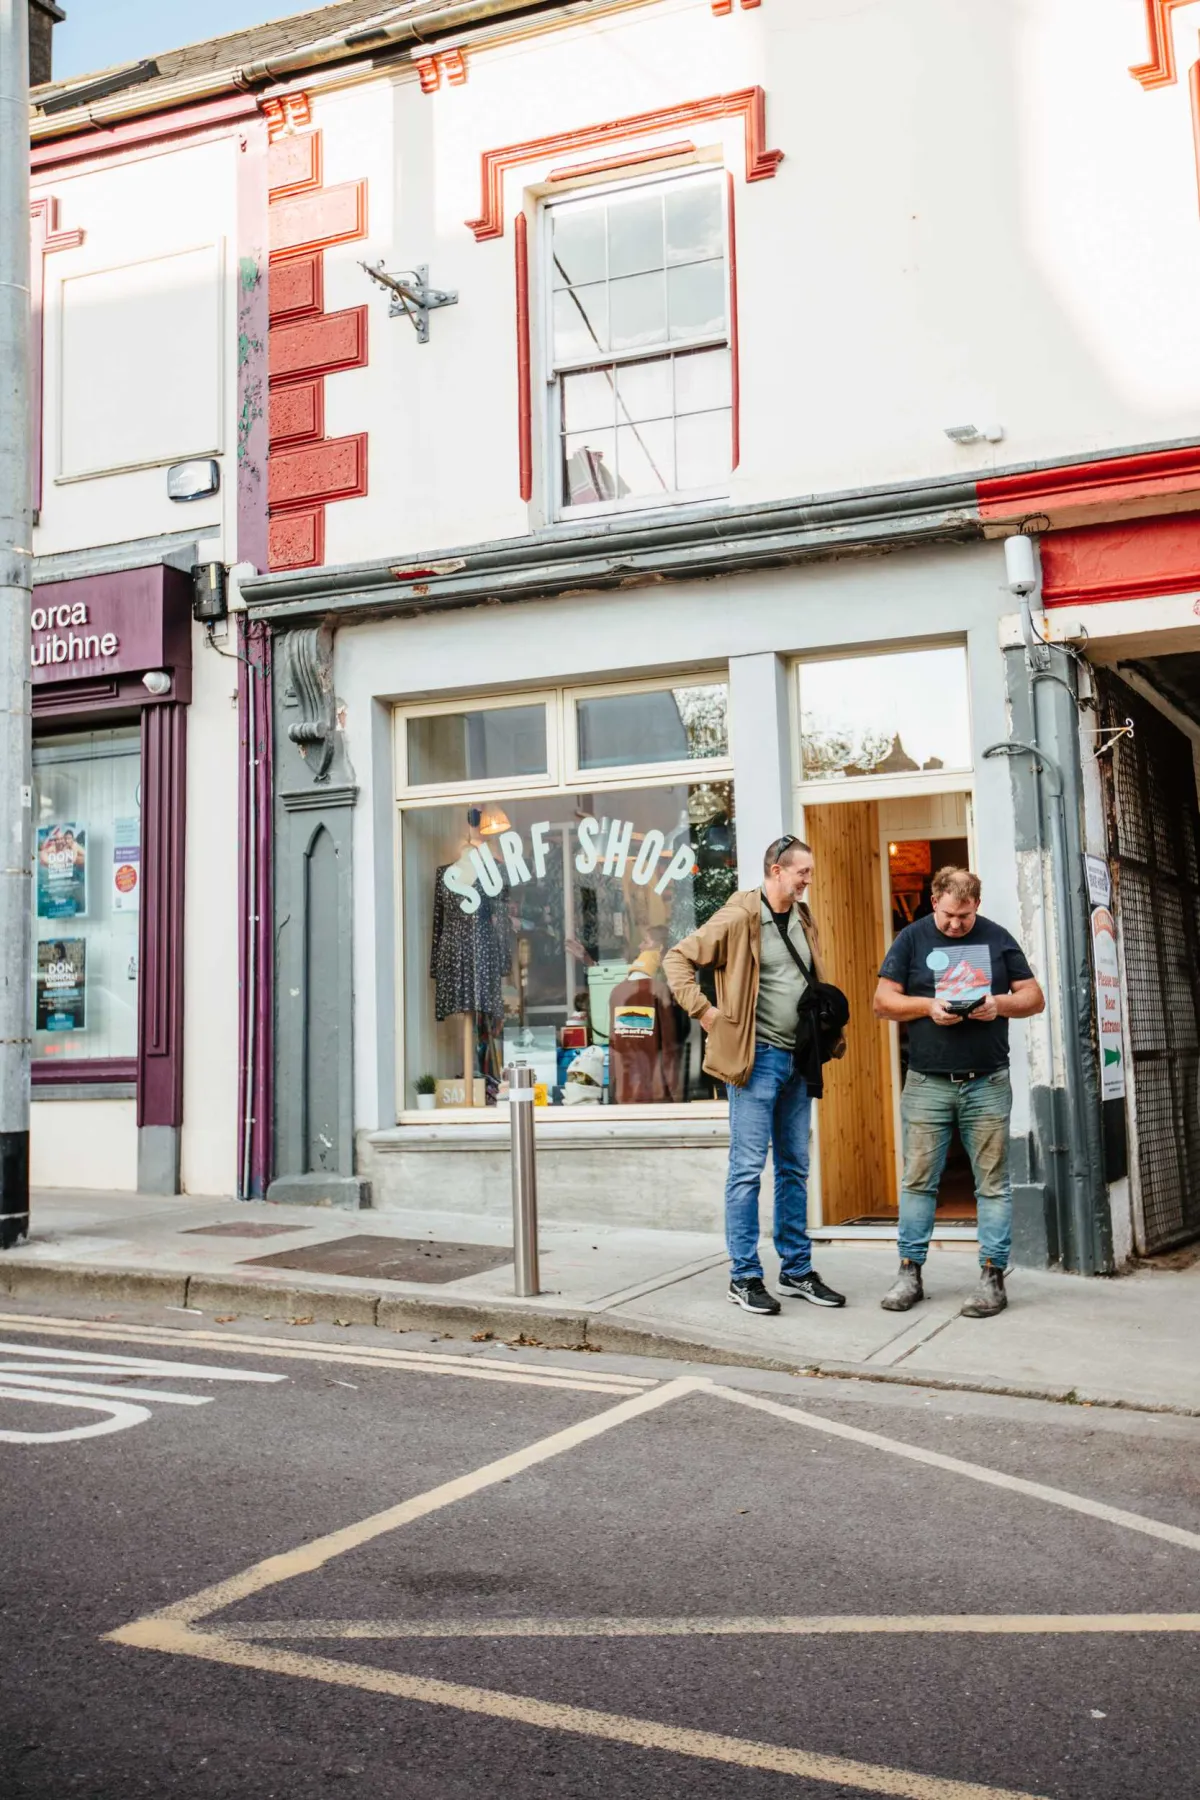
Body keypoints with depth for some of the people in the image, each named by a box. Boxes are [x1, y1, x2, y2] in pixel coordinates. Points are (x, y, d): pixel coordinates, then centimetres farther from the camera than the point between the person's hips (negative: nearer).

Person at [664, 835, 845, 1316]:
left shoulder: (804, 920, 13)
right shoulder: (738, 918, -10)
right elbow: (678, 959, -10)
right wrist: (704, 1011, -16)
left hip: (798, 1060, 8)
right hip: (757, 1057, -7)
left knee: (794, 1168, 13)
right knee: (748, 1168, -3)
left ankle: (797, 1270, 22)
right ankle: (744, 1277, 4)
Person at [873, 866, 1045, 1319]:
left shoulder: (997, 939, 8)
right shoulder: (912, 939, 5)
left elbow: (1034, 997, 10)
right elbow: (883, 1002, 3)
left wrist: (1000, 1003, -10)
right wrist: (928, 1006, -14)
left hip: (988, 1083, 1)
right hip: (926, 1083, 0)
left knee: (993, 1183, 1)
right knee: (918, 1181, 3)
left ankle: (992, 1277, 7)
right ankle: (910, 1272, 11)